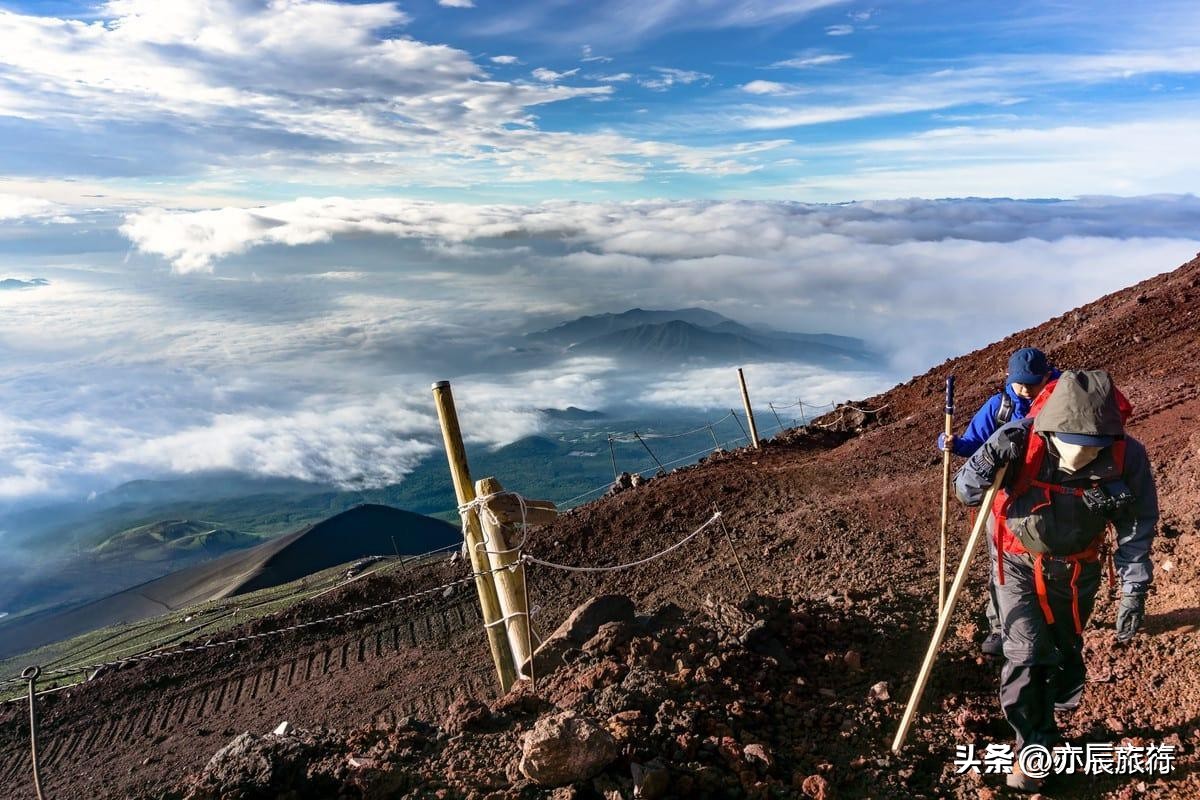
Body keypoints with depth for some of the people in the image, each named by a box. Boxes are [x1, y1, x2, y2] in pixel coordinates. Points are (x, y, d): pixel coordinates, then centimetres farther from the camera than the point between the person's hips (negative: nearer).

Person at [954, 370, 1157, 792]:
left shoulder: (1128, 456, -23)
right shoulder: (1019, 442, -30)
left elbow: (1137, 528, -8)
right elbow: (967, 493, -18)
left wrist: (1134, 592, -9)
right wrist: (986, 463, -39)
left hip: (1076, 569, 2)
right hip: (1019, 564, -2)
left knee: (1065, 651, 18)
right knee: (1026, 654, -6)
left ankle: (1051, 713, 46)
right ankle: (1033, 749, 14)